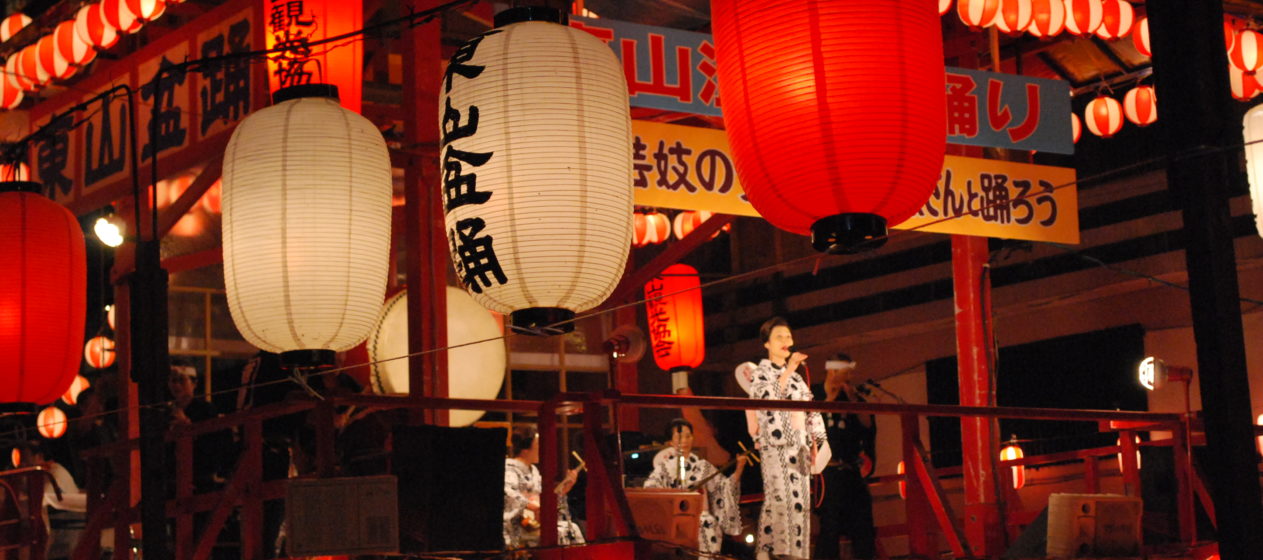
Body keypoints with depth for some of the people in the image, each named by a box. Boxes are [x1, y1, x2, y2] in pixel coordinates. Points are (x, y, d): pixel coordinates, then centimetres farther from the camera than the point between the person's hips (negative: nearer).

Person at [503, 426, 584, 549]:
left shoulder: (533, 470, 18)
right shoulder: (510, 468, -11)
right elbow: (508, 492, -32)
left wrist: (564, 489, 10)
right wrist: (533, 507, -35)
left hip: (538, 522, 9)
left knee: (573, 529, 1)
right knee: (560, 533, -23)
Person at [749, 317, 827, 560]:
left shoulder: (796, 376, 20)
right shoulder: (761, 372, 2)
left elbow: (810, 411, 19)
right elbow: (766, 396, -20)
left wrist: (814, 444, 10)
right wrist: (788, 371, -25)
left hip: (799, 446, 6)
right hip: (776, 444, -6)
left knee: (800, 501, 2)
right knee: (779, 496, -17)